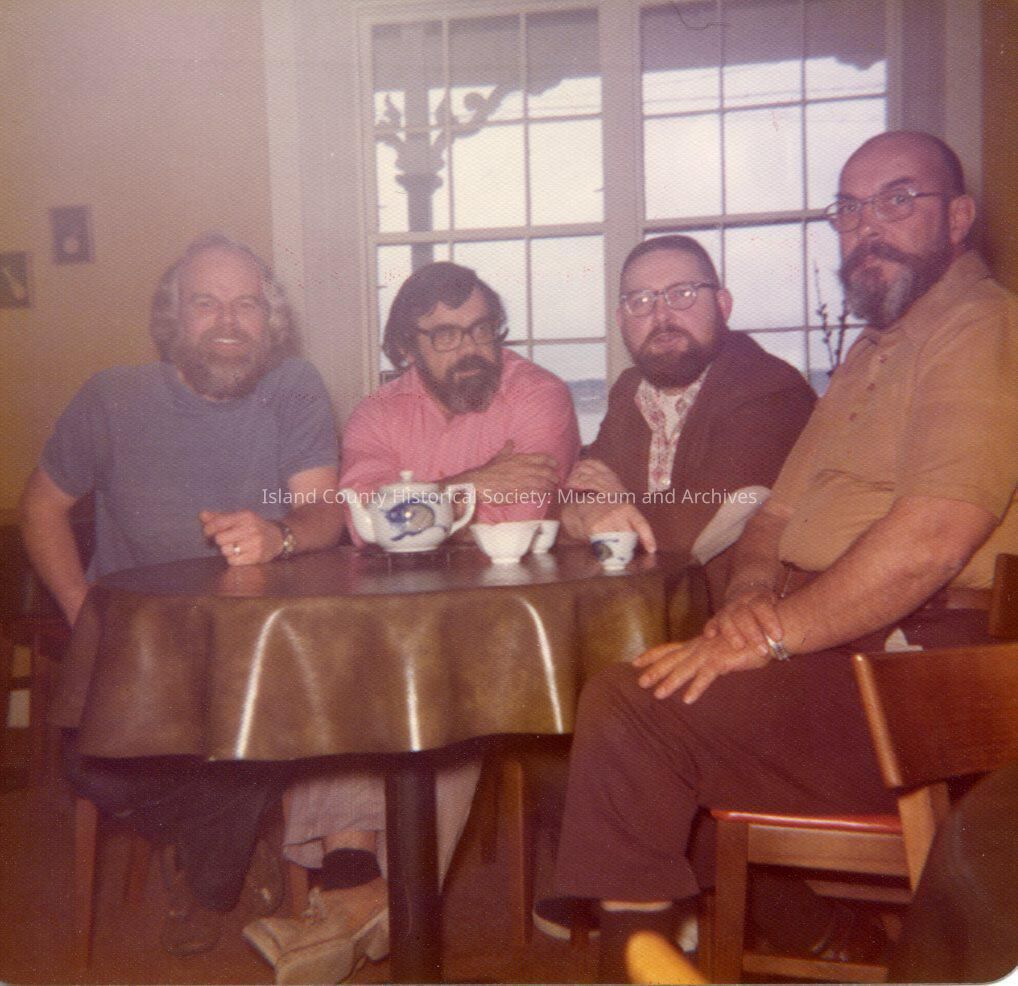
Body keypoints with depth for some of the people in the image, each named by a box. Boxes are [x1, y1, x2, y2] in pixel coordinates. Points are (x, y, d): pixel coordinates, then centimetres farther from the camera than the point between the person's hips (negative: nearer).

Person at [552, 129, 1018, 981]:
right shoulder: (870, 355, 22)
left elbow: (936, 535, -23)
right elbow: (780, 513, 18)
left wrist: (775, 633, -19)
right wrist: (752, 597, -3)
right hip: (834, 647, 9)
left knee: (631, 709, -19)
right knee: (613, 681, 2)